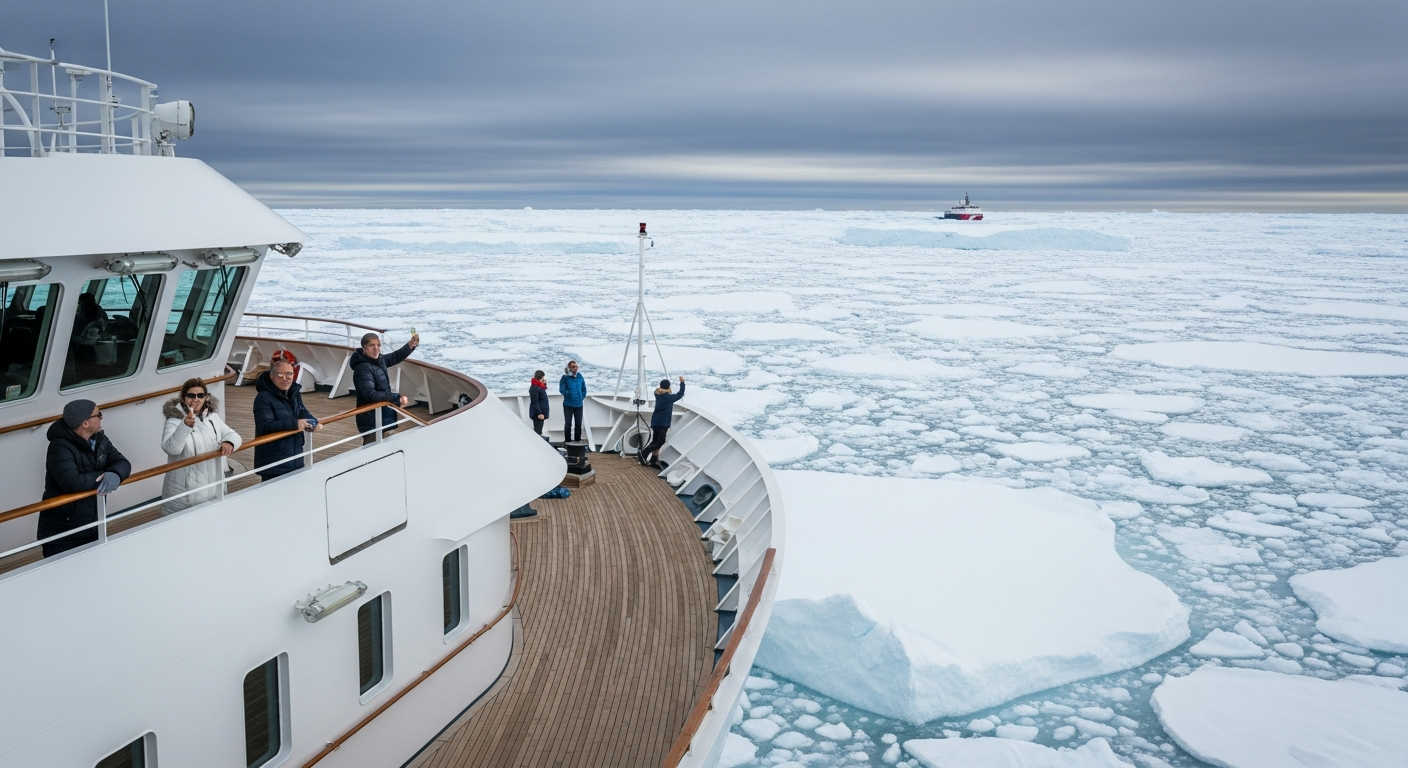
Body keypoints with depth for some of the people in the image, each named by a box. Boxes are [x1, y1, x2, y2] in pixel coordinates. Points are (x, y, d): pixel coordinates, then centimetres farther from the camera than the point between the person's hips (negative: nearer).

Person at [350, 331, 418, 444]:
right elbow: (370, 395, -28)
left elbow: (395, 357, 21)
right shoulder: (363, 368, -21)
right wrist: (397, 398, -25)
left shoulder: (379, 360, 5)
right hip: (371, 422, -10)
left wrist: (410, 345, 3)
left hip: (382, 418, 10)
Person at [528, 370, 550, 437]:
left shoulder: (539, 386, 10)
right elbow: (534, 402, -22)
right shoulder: (534, 388, -19)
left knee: (538, 430, 18)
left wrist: (544, 384, 12)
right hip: (537, 414, -10)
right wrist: (539, 413, -25)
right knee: (537, 431, -8)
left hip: (541, 412, 10)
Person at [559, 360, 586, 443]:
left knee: (578, 424, 9)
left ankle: (578, 440, 20)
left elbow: (584, 389, 12)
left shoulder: (580, 377, 3)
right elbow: (561, 389, -14)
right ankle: (567, 441, 12)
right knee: (568, 424, 2)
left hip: (579, 404, 3)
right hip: (568, 405, -3)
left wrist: (582, 397, 3)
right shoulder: (565, 377, -8)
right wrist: (568, 394, -19)